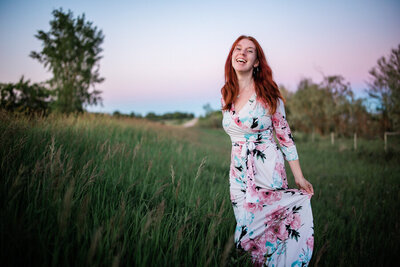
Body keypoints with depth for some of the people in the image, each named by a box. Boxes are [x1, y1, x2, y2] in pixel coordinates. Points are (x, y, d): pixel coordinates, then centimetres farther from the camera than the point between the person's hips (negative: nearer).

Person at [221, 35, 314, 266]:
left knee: (267, 230, -2)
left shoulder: (268, 93, -7)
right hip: (238, 172, 5)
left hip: (267, 170, -5)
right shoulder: (226, 96, 7)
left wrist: (300, 177, -4)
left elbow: (285, 135, -4)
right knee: (246, 228, 9)